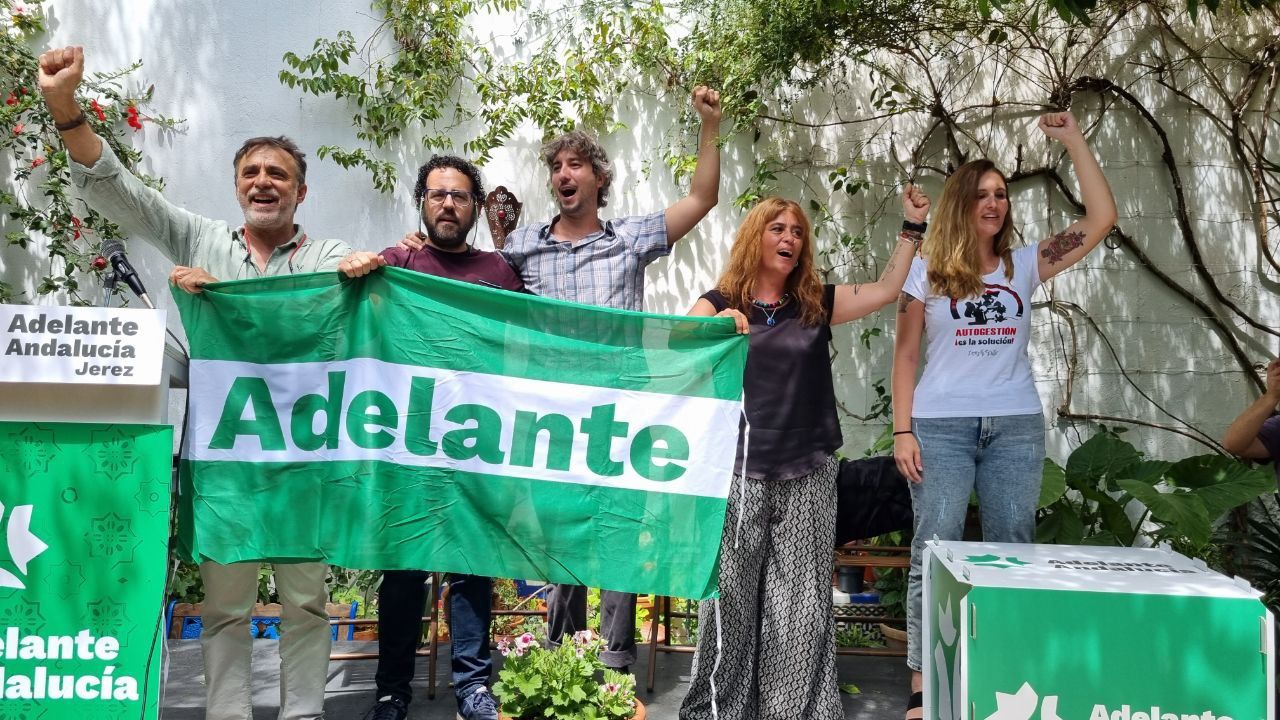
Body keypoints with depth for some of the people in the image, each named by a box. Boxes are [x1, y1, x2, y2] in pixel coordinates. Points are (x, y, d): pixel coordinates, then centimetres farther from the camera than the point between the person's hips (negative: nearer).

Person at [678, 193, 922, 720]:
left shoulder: (817, 303, 10)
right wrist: (718, 327, -27)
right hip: (738, 471, -1)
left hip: (807, 473, 2)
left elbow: (887, 289, 8)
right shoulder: (719, 302, 4)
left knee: (801, 605, 3)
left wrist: (911, 227, 5)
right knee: (730, 599, 4)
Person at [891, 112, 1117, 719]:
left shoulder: (1023, 265, 9)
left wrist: (1073, 139, 1)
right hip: (941, 426, -2)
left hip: (1016, 427, 2)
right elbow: (905, 354, 3)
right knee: (934, 552, -2)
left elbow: (1101, 218, 3)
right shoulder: (927, 271, 4)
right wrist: (902, 430, -5)